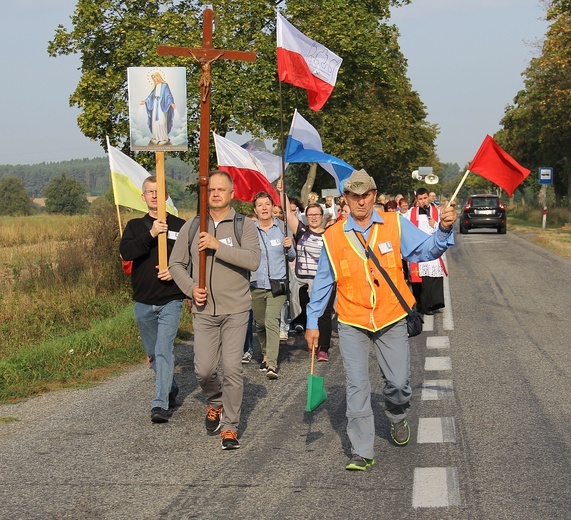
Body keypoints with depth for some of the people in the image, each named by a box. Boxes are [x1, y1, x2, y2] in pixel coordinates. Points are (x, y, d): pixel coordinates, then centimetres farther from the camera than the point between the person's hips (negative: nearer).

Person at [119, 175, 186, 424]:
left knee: (164, 350, -15)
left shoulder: (179, 226, 2)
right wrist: (150, 234, -23)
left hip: (171, 300, -3)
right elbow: (125, 252, -12)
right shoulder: (135, 226, 6)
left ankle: (161, 404, -16)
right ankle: (171, 390, 35)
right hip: (143, 301, 3)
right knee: (153, 353, 15)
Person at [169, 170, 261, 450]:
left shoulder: (244, 225, -2)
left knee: (232, 368, -6)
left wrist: (218, 246, -23)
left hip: (235, 310, -2)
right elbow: (176, 264, 13)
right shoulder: (192, 227, 7)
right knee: (204, 369, 0)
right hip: (204, 311, 2)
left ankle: (230, 426, 7)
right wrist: (191, 288, -4)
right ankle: (215, 402, 33)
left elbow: (253, 260, -17)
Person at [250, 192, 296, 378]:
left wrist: (289, 247, -11)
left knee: (272, 321, -15)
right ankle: (265, 354, 34)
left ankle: (272, 364, -20)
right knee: (260, 323, 11)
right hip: (256, 284, 2)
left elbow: (291, 258, 10)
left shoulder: (281, 228, 2)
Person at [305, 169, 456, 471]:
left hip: (391, 320, 0)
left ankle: (398, 418, 38)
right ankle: (362, 452, 6)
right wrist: (312, 323, 7)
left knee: (399, 382, 4)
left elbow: (426, 250, -8)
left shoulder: (395, 225, -1)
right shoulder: (333, 237, -1)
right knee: (357, 387, -2)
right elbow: (322, 282, 6)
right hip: (352, 322, 0)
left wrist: (444, 230, -27)